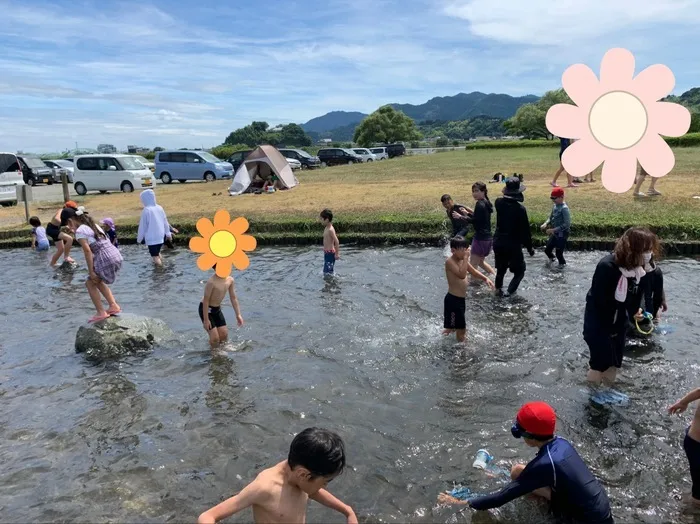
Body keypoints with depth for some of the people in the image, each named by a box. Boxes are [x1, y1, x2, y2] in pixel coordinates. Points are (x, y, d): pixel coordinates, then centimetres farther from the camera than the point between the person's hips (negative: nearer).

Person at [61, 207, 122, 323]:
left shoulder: (79, 231, -5)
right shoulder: (93, 225, 21)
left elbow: (87, 251, -11)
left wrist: (91, 272, -8)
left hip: (106, 259, -8)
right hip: (116, 255, 8)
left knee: (90, 283, 11)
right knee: (97, 281, 26)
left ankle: (101, 313, 7)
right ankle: (113, 306, 22)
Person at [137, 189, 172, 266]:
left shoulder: (146, 210, -14)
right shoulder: (159, 208, 3)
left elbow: (142, 226, -9)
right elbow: (165, 222, 12)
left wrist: (139, 238, 2)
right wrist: (168, 233, 25)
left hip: (151, 238, -7)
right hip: (161, 236, 7)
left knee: (155, 256, -3)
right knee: (157, 253, 23)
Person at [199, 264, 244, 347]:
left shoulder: (230, 280, -8)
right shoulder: (211, 282, -29)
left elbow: (233, 298, 2)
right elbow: (206, 301, -23)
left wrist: (238, 315, 2)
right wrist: (206, 319, -20)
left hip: (217, 309, 7)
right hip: (206, 309, -7)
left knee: (224, 335, 9)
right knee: (215, 338, -6)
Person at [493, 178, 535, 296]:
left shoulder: (499, 203, -4)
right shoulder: (520, 208, -19)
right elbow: (525, 230, -13)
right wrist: (529, 247, -3)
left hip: (498, 243, 6)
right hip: (513, 245, -5)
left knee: (500, 269, 21)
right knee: (519, 272, 8)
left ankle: (498, 290, 26)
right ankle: (509, 292, -6)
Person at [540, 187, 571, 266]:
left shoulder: (564, 208, -22)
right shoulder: (555, 206, 2)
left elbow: (567, 224, -25)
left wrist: (553, 230, -26)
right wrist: (546, 224, -5)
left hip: (562, 234, -8)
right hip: (555, 234, 8)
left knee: (559, 253, 0)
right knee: (547, 250, 17)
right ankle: (552, 259, 46)